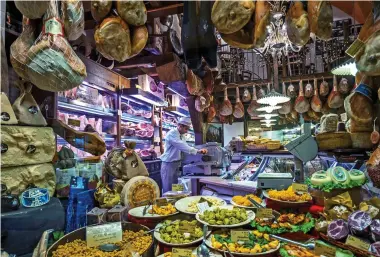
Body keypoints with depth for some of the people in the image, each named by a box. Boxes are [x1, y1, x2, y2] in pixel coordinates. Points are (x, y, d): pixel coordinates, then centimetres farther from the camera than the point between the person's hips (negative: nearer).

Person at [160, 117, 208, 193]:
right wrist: (197, 151, -30)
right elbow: (182, 146, -27)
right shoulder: (172, 133, -18)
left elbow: (185, 147, 12)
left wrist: (199, 151, -1)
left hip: (176, 164, 9)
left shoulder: (181, 135, 12)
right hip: (168, 164, -9)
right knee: (168, 189, -2)